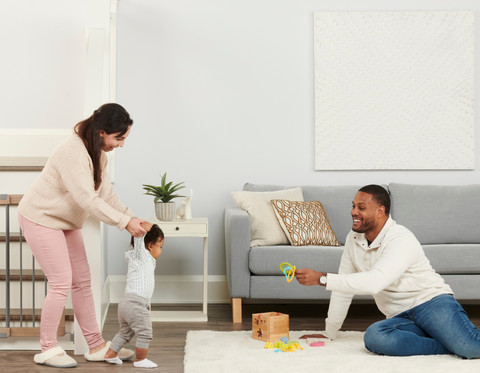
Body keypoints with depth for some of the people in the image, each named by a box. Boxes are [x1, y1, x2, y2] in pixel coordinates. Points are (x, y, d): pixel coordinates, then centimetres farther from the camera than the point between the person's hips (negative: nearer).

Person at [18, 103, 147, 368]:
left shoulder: (97, 153, 2)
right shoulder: (73, 152, -29)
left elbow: (106, 193, 4)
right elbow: (88, 200, -32)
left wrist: (132, 217, -8)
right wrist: (124, 223, -29)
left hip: (66, 222, 9)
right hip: (41, 219, -9)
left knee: (82, 281, 8)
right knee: (61, 282, -8)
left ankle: (96, 345, 16)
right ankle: (47, 350, 6)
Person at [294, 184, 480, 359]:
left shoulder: (401, 239, -17)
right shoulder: (353, 239, 8)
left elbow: (374, 282, -31)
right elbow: (344, 287, 14)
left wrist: (321, 278, -31)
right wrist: (329, 333, 15)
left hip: (432, 302, -6)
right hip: (401, 317, 7)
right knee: (373, 337, -31)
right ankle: (449, 345, -17)